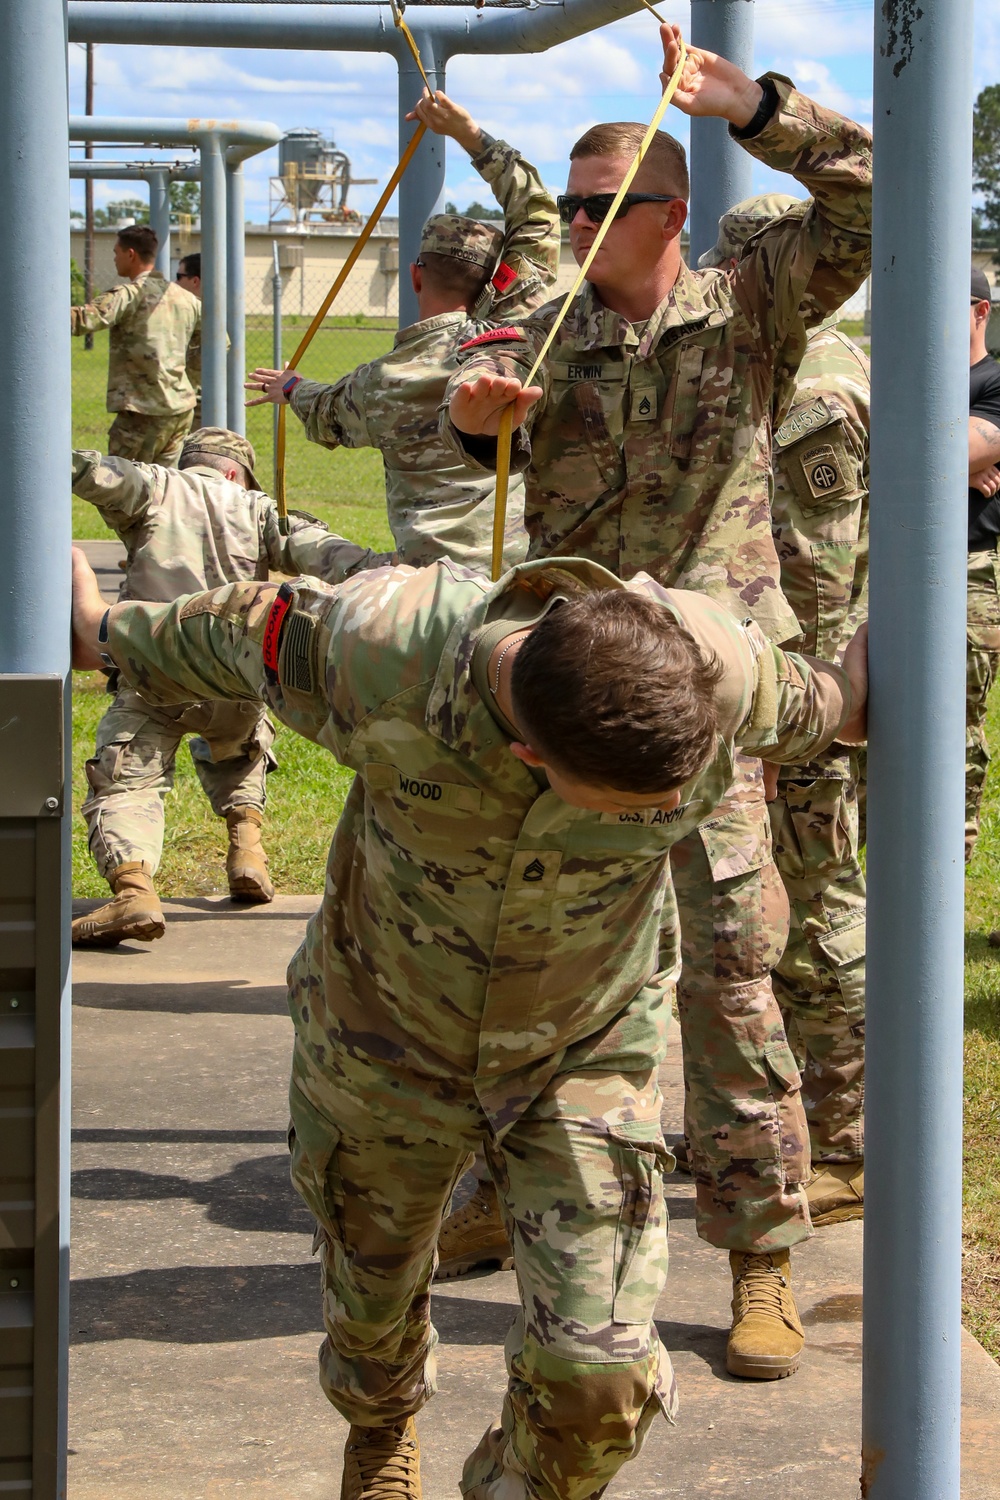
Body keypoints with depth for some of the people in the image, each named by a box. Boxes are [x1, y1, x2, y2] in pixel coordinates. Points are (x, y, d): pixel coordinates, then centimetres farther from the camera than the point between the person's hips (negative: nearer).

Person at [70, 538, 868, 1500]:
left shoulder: (718, 672, -32)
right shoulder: (376, 654, -36)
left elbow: (820, 707, -3)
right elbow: (234, 632, -11)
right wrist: (105, 633, 6)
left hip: (583, 1055, 0)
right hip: (384, 1030, 0)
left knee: (598, 1375, -11)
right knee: (373, 1297, 24)